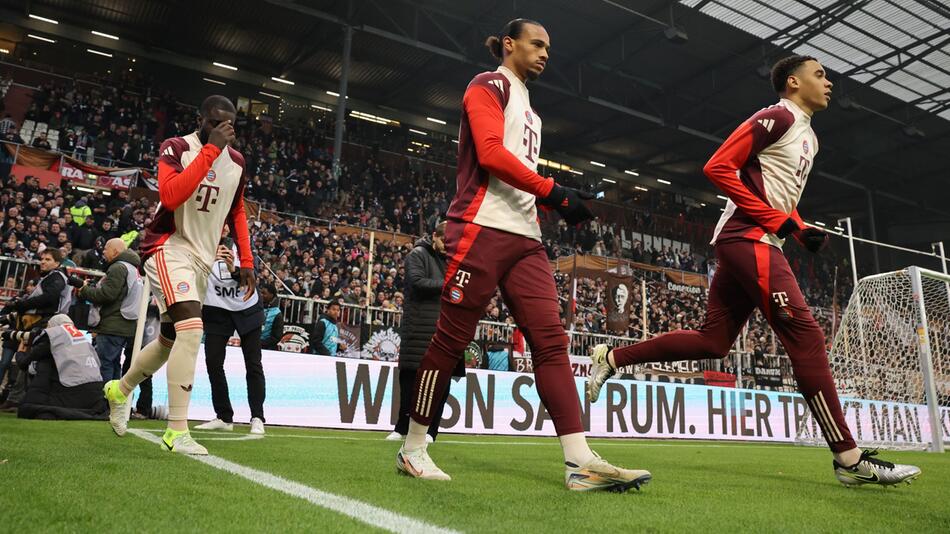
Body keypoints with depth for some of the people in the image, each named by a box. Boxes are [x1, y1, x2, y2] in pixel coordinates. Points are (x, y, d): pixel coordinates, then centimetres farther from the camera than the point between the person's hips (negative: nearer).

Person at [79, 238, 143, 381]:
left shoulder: (118, 268, -9)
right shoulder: (132, 268, 22)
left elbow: (106, 294, -17)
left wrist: (84, 290, -2)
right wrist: (91, 287, 11)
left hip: (113, 326, -10)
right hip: (124, 326, 10)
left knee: (102, 364, -8)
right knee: (114, 363, 14)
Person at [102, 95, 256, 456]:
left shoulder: (236, 161, 8)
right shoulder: (177, 148, -9)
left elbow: (237, 212, 19)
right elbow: (170, 196, -27)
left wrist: (246, 261, 11)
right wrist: (211, 149, -26)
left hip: (203, 258, 7)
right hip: (170, 248, -7)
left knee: (170, 339, 16)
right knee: (191, 328, -25)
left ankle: (120, 390, 44)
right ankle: (176, 431, -18)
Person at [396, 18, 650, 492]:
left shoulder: (529, 110, 29)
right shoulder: (489, 86, 4)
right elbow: (490, 153, -13)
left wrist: (566, 205, 11)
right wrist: (554, 192, -16)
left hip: (524, 238, 8)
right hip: (482, 229, -8)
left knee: (551, 340, -3)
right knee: (450, 340, -4)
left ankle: (580, 462, -5)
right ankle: (412, 449, 11)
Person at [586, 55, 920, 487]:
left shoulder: (808, 137, 26)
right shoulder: (778, 117, -4)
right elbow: (718, 167, -14)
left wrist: (803, 229, 12)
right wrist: (778, 220, -16)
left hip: (762, 242, 10)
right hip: (750, 238, -10)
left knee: (712, 341, 6)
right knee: (805, 333, -12)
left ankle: (611, 358, 12)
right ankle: (849, 458, -7)